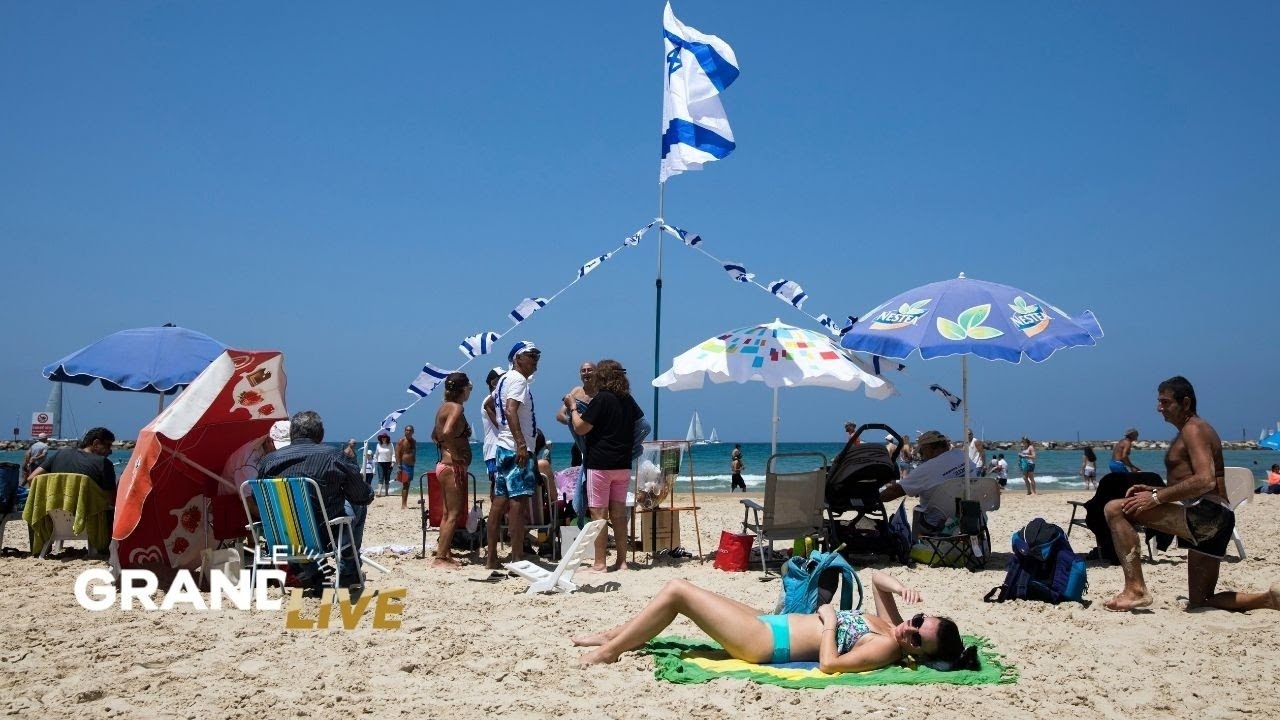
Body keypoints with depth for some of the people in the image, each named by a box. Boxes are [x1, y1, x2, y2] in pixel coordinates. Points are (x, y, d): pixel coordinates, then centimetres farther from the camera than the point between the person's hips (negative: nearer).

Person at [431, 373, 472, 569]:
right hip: (454, 467, -10)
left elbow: (435, 434, 27)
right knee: (454, 514, -8)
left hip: (444, 465, 10)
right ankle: (440, 558, -9)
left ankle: (446, 554, 18)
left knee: (448, 513, 13)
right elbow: (447, 432, -32)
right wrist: (455, 454, -22)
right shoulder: (456, 408, -14)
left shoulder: (444, 407, 14)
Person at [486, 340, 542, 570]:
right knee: (518, 501, -11)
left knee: (500, 501, 10)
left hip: (503, 447, 10)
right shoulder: (518, 380, -10)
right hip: (516, 449, -10)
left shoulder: (504, 380, 20)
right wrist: (521, 443, -29)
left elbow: (491, 403, 29)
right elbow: (511, 411, -23)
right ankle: (517, 559, -12)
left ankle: (491, 558, 13)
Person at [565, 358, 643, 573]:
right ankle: (621, 561, 12)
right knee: (618, 514, 10)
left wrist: (573, 408, 2)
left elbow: (580, 428, -12)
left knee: (598, 514, -3)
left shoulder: (602, 399, -11)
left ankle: (599, 564, -2)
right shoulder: (628, 400, 9)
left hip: (600, 464, -7)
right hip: (623, 465, 7)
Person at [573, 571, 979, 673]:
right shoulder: (890, 626, 4)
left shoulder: (887, 648, -21)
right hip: (770, 623, 9)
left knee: (677, 590, -9)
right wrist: (897, 586, -5)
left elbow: (830, 663, -29)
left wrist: (830, 622, -15)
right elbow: (875, 578, 16)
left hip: (764, 642, -9)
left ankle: (607, 652, 7)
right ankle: (614, 637, 29)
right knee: (680, 592, 12)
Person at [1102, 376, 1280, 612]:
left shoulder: (1194, 429, -6)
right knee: (1200, 603, 17)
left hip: (1204, 513, -11)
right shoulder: (1188, 433, 25)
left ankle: (1135, 589, -26)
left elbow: (1205, 481, -21)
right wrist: (1154, 491, 14)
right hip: (1210, 522, 11)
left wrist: (1156, 498, -22)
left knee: (1115, 509, -21)